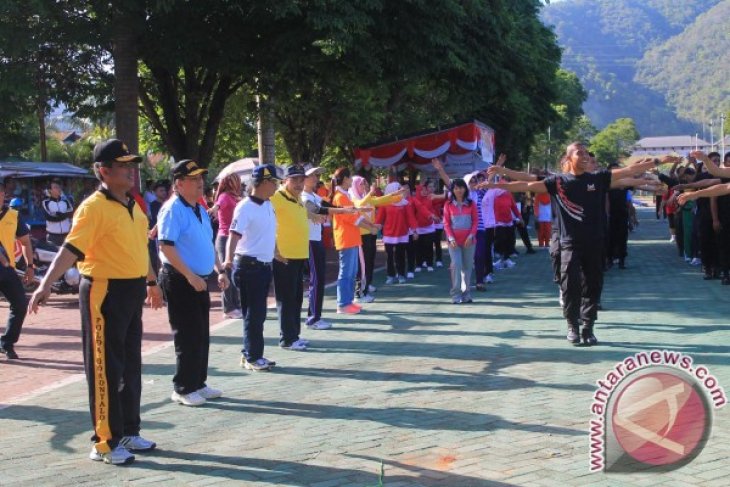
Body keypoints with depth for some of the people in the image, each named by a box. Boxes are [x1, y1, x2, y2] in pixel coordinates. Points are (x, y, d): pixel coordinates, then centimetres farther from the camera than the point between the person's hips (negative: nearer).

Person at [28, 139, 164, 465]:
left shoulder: (133, 205, 11)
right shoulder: (94, 207, -15)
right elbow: (71, 248, -25)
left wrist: (151, 281, 32)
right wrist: (46, 284, -36)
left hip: (132, 291, 9)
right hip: (105, 292, -9)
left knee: (131, 366, 16)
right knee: (106, 370, -1)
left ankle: (128, 432, 28)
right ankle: (105, 443, 7)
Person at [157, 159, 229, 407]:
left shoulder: (201, 210, 14)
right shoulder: (173, 209, -14)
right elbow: (166, 247, -21)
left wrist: (220, 270, 15)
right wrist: (190, 276, -23)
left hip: (199, 280, 9)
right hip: (180, 281, -9)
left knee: (202, 335, 14)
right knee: (188, 336, -5)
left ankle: (198, 384, 24)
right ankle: (183, 389, 6)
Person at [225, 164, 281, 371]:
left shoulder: (268, 206, 9)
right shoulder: (245, 207, -17)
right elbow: (234, 235, -26)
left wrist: (276, 252, 29)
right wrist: (229, 259, -39)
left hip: (265, 266, 9)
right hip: (249, 266, -9)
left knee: (258, 313, 14)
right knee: (253, 313, -2)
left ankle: (250, 354, 23)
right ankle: (252, 357, 6)